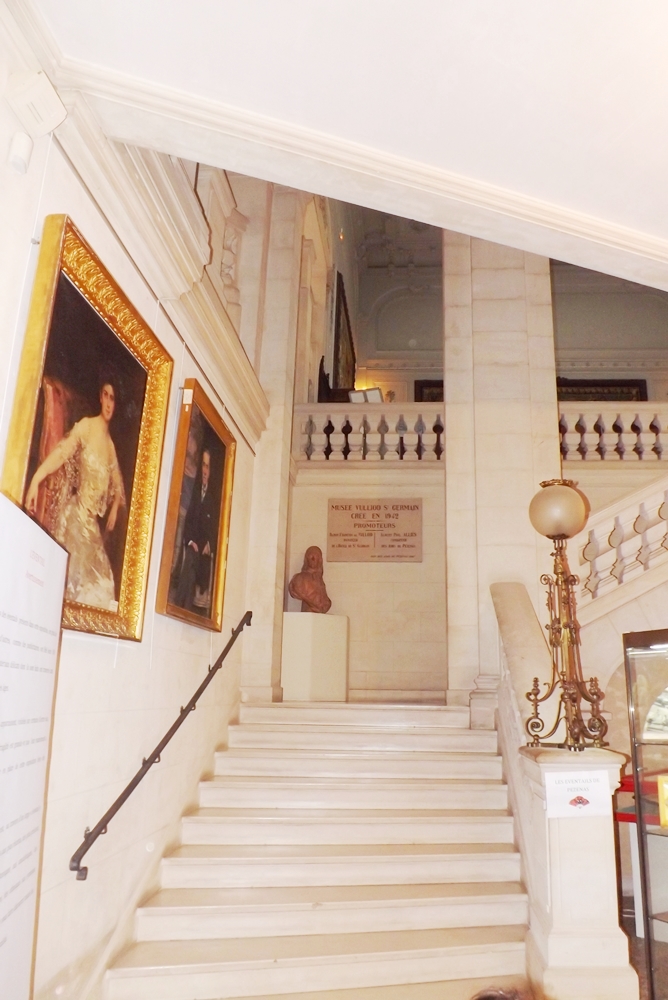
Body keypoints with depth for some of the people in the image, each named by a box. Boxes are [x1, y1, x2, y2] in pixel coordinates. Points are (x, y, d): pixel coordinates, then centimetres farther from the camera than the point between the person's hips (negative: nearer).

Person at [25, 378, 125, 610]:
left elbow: (116, 482, 23)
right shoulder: (85, 426, -5)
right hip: (75, 512, -6)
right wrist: (36, 478, -35)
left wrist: (115, 507, 7)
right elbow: (62, 452, -21)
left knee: (95, 576, 4)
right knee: (72, 565, -11)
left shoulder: (111, 445, 12)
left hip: (93, 519, 6)